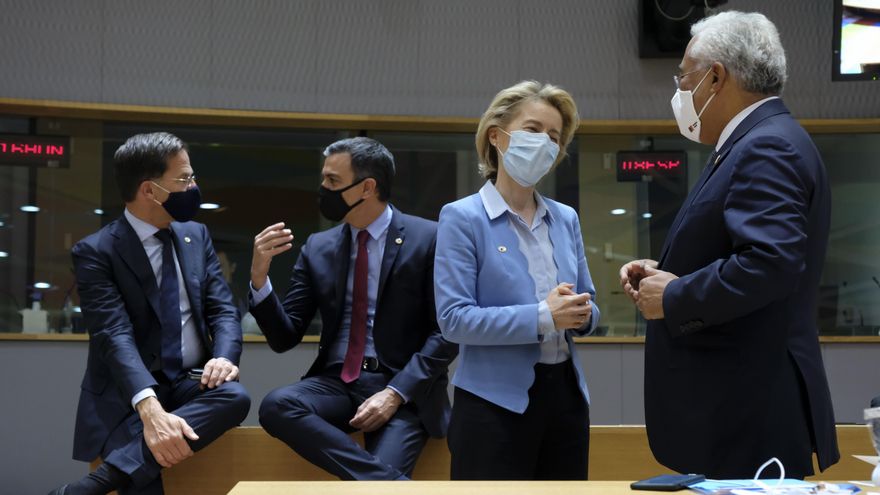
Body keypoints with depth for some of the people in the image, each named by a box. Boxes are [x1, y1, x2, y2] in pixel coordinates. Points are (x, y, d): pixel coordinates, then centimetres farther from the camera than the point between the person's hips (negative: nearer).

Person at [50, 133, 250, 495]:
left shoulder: (196, 235, 11)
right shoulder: (96, 252, -7)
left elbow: (222, 309, 6)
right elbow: (114, 336, -19)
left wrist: (225, 356, -19)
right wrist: (150, 408, -36)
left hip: (191, 385, 6)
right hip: (127, 396, -6)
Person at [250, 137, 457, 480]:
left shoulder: (428, 239, -1)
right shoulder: (318, 247, 11)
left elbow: (447, 333, -5)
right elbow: (284, 338, 10)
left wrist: (396, 393, -17)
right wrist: (259, 277, -7)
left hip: (403, 388, -5)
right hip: (336, 383, 5)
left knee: (375, 482, -34)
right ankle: (396, 483, -28)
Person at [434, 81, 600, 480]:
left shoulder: (566, 219, 12)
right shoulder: (462, 218, -5)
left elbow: (589, 309, 15)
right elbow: (453, 319, -14)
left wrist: (580, 314, -9)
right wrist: (541, 317, -20)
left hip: (565, 395, 6)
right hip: (495, 403, -5)